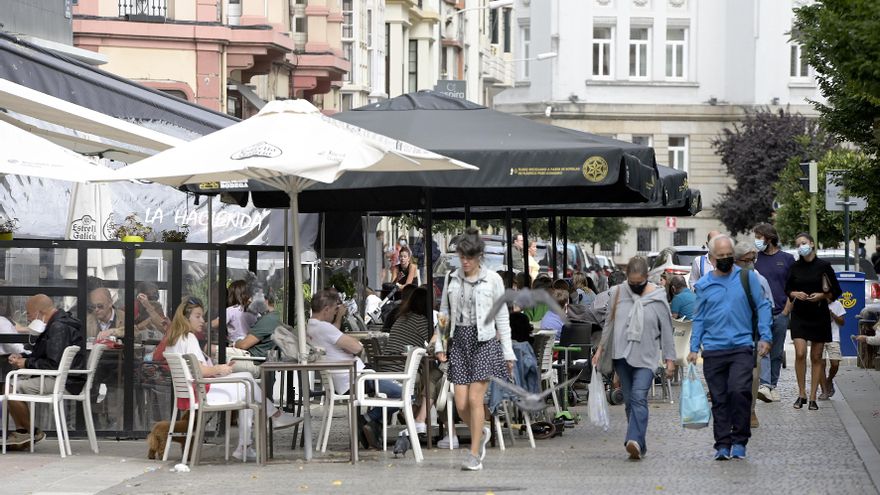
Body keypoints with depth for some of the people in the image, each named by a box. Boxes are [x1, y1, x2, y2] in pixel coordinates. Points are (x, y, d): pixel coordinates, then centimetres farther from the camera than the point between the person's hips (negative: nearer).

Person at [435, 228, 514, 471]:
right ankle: (481, 433, 29)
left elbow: (502, 317, 2)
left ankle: (475, 455, -1)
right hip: (459, 341, 4)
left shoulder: (492, 279, -1)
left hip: (484, 341, -4)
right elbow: (443, 313, 15)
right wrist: (439, 344, 6)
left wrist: (508, 352, 1)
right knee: (461, 403, -1)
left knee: (475, 398, -10)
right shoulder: (453, 279, 8)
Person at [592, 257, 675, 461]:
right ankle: (639, 445, 12)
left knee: (639, 397, -19)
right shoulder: (618, 293, 6)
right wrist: (600, 349, 14)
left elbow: (666, 330, 2)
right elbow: (609, 323, 15)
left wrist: (670, 359, 1)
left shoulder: (657, 298, -1)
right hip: (622, 355, 4)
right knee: (629, 400, 6)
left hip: (646, 357, -4)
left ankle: (635, 441, -30)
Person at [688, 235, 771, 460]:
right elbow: (699, 319, 13)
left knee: (739, 391, -18)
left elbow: (763, 306, 7)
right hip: (713, 350, 2)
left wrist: (764, 337, -2)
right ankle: (723, 444, 11)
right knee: (719, 399, 4)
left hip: (742, 347, -2)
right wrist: (694, 348, 7)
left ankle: (739, 440, -5)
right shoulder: (703, 285, 8)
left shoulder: (747, 277, 4)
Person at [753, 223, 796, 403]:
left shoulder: (787, 259, 6)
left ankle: (773, 386, 18)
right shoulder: (755, 258, 7)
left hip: (780, 313, 1)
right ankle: (764, 385, -24)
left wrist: (786, 310, -2)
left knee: (777, 353, 8)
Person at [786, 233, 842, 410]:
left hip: (819, 315, -1)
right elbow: (788, 289, 15)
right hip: (799, 315, 1)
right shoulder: (795, 267, 4)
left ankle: (812, 398, 9)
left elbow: (837, 291, 2)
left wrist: (822, 296, -14)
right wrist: (796, 294, -6)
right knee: (800, 354, -12)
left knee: (816, 357, 3)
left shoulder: (824, 266, -3)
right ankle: (801, 394, 0)